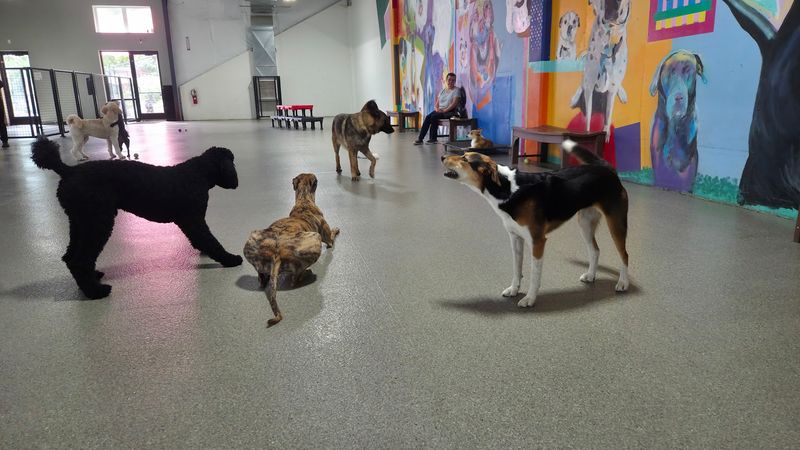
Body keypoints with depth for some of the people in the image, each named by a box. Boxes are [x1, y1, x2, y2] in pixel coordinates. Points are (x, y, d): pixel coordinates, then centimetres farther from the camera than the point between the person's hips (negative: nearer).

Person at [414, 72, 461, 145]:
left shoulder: (456, 90, 0)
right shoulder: (442, 90, 19)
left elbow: (454, 103, -12)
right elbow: (437, 103, 15)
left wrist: (444, 110, -20)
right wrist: (436, 108, -8)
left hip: (450, 112, -6)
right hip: (439, 110, 6)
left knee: (434, 116, -29)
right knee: (427, 117, -21)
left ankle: (433, 139, -21)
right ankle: (420, 138, -24)